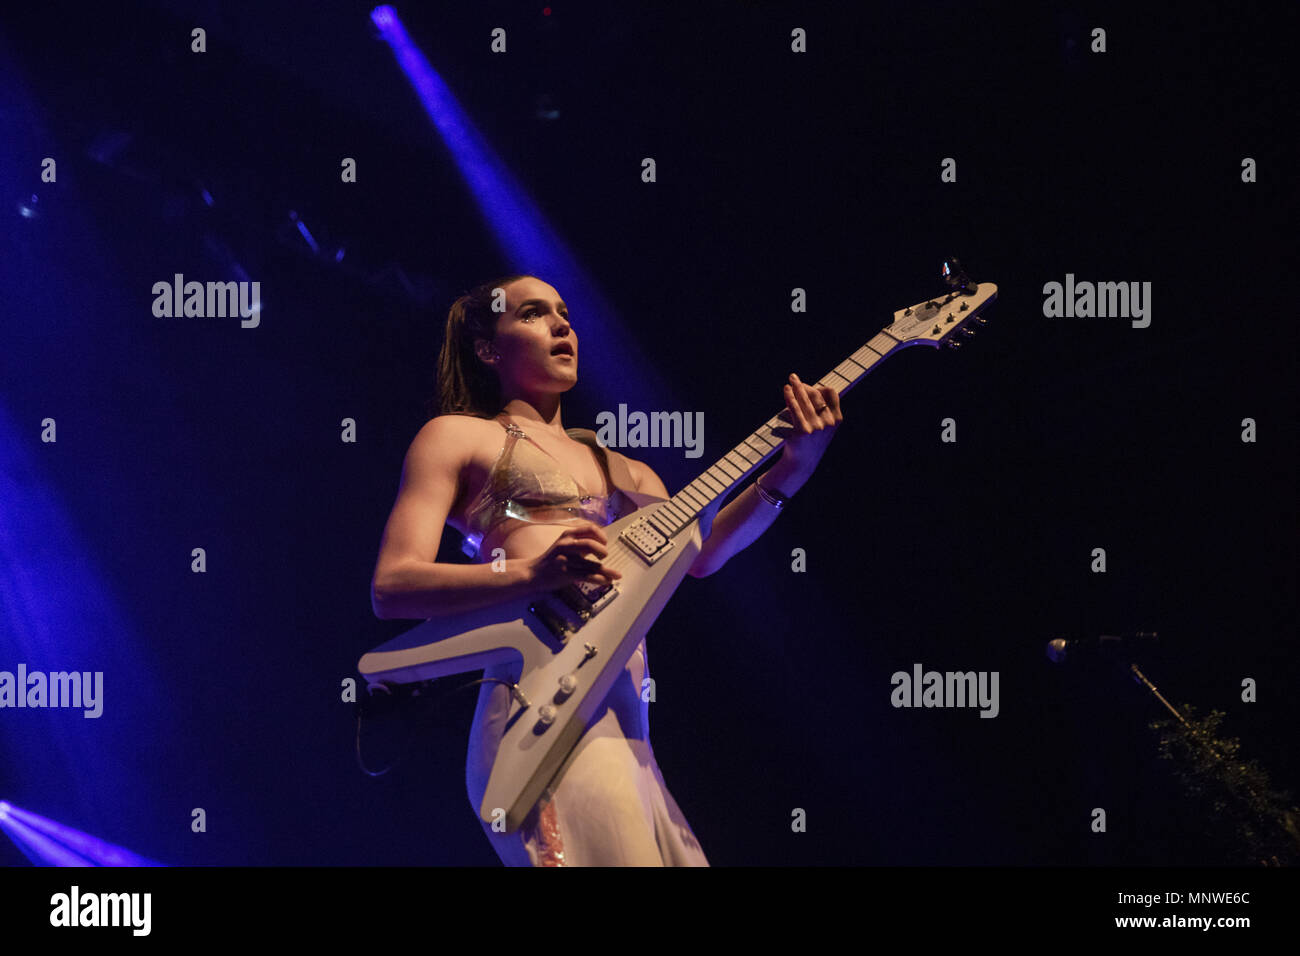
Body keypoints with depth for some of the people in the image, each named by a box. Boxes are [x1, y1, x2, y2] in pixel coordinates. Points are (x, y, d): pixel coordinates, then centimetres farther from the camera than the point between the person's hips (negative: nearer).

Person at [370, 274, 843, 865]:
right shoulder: (457, 436, 11)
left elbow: (698, 553, 13)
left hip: (624, 725, 7)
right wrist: (533, 573, -17)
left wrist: (789, 473, -2)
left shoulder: (614, 468, 29)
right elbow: (391, 587, -2)